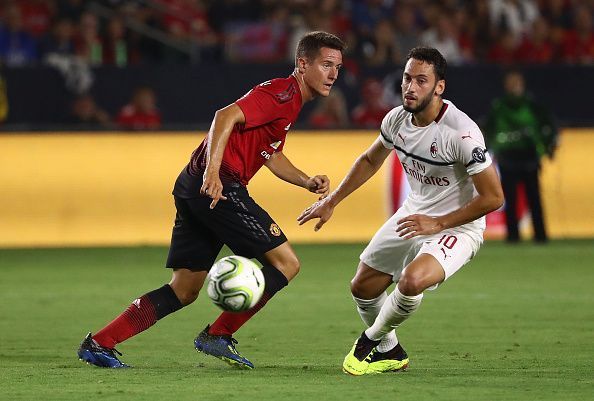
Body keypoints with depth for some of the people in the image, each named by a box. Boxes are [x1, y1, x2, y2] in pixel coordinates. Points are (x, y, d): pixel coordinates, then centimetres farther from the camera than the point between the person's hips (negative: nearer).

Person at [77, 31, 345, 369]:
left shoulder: (290, 100, 22)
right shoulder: (282, 93, -10)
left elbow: (272, 156, 31)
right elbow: (226, 116, -23)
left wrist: (307, 182, 15)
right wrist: (212, 171, -33)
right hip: (218, 187, -10)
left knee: (184, 291, 10)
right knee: (286, 263, -6)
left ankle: (98, 343, 8)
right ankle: (218, 336, -4)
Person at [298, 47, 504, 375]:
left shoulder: (461, 132, -28)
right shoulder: (397, 119, -7)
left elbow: (493, 197, -23)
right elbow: (369, 161, 15)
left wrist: (437, 223, -22)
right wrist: (330, 202, 13)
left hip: (457, 226, -7)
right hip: (414, 214, 7)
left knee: (412, 280, -33)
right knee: (362, 288, 12)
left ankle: (373, 340, -2)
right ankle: (389, 352, 40)